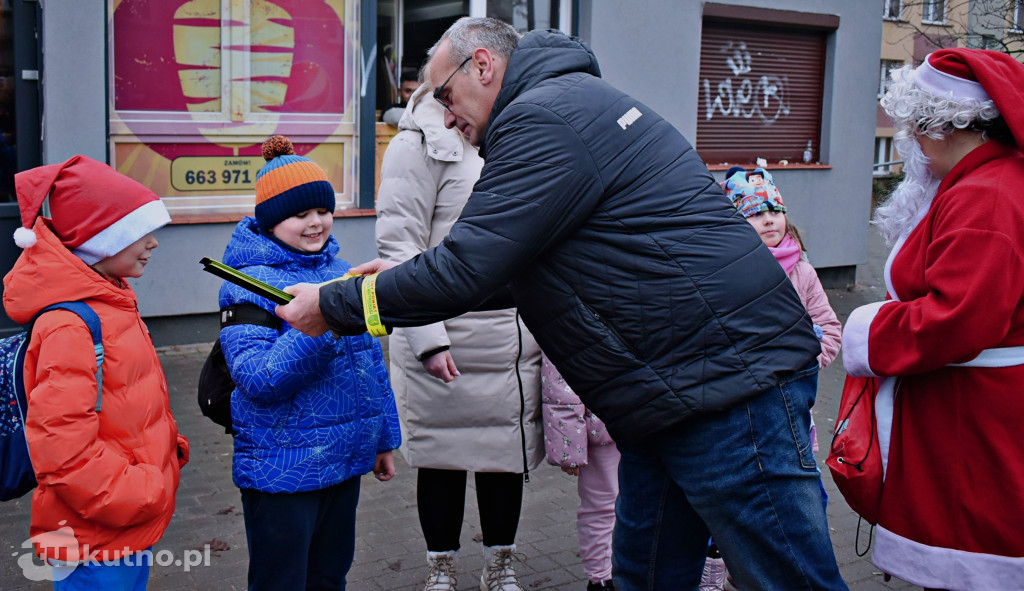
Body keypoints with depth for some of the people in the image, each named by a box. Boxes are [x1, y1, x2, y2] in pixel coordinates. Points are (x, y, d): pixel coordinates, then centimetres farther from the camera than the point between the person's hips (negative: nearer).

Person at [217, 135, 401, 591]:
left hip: (346, 463, 6)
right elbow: (258, 381, -24)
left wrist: (384, 438, 18)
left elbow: (371, 360, 16)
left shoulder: (341, 272, 7)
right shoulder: (248, 285, -13)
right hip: (281, 470, -6)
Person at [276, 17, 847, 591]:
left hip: (734, 383, -11)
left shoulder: (544, 119, -14)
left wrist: (333, 305, -5)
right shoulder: (571, 102, 20)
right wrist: (402, 281, 21)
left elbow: (466, 270, -18)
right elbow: (513, 269, 25)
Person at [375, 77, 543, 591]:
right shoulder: (420, 142, -8)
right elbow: (399, 245, -13)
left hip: (517, 339, 6)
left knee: (509, 451, 13)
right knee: (444, 456, 8)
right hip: (448, 342, -6)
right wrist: (428, 336, -19)